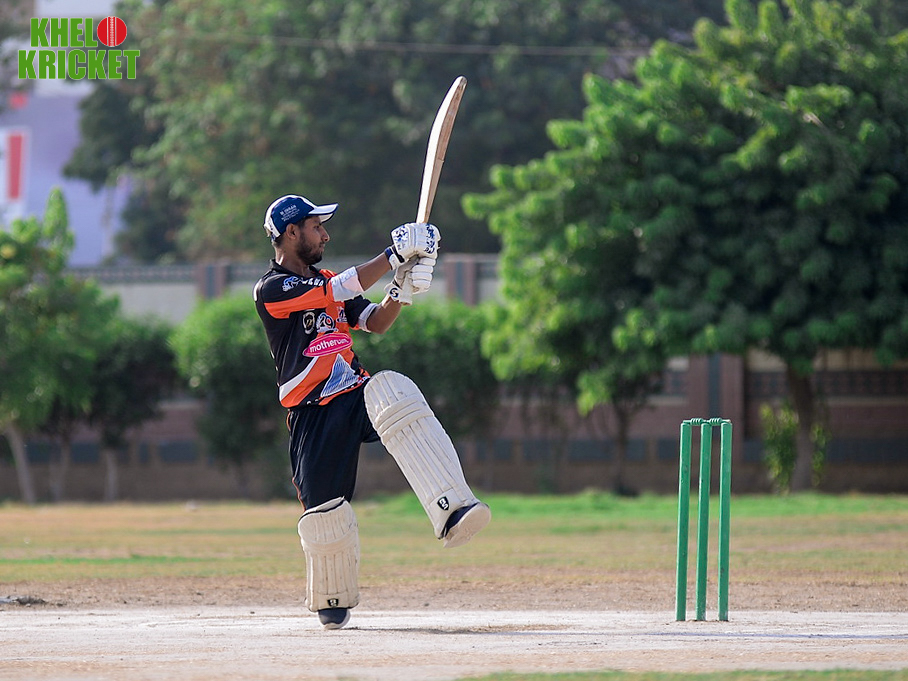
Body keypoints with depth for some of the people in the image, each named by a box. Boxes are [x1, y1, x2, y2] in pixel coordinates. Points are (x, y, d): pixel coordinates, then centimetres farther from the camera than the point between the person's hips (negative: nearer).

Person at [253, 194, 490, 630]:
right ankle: (332, 605, 22)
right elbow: (342, 290, -19)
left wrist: (404, 285, -5)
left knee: (395, 394, -31)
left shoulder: (325, 282, 18)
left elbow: (375, 323, 13)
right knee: (325, 513, -7)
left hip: (357, 395, 4)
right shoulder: (271, 290, -6)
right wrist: (396, 253, -19)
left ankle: (451, 512, -45)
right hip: (313, 415, -4)